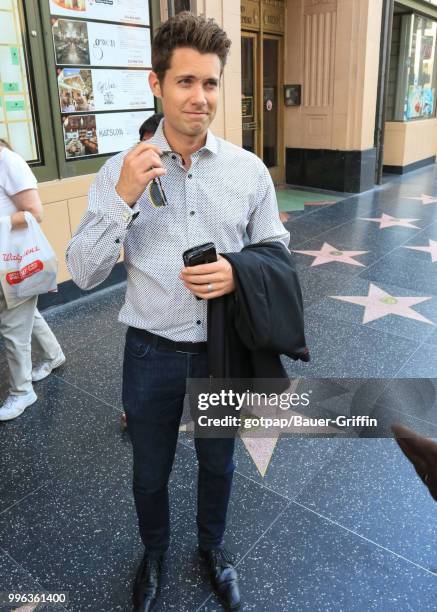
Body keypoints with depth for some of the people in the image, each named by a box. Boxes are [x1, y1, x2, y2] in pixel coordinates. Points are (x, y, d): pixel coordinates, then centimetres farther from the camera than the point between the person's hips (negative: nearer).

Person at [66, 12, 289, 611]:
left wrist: (238, 274, -20)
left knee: (218, 462, 23)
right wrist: (123, 199, -24)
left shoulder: (249, 169, -6)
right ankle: (154, 553, 52)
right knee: (150, 471, 20)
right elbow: (83, 273, -10)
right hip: (153, 352, 0)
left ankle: (212, 545, 53)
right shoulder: (120, 171, -8)